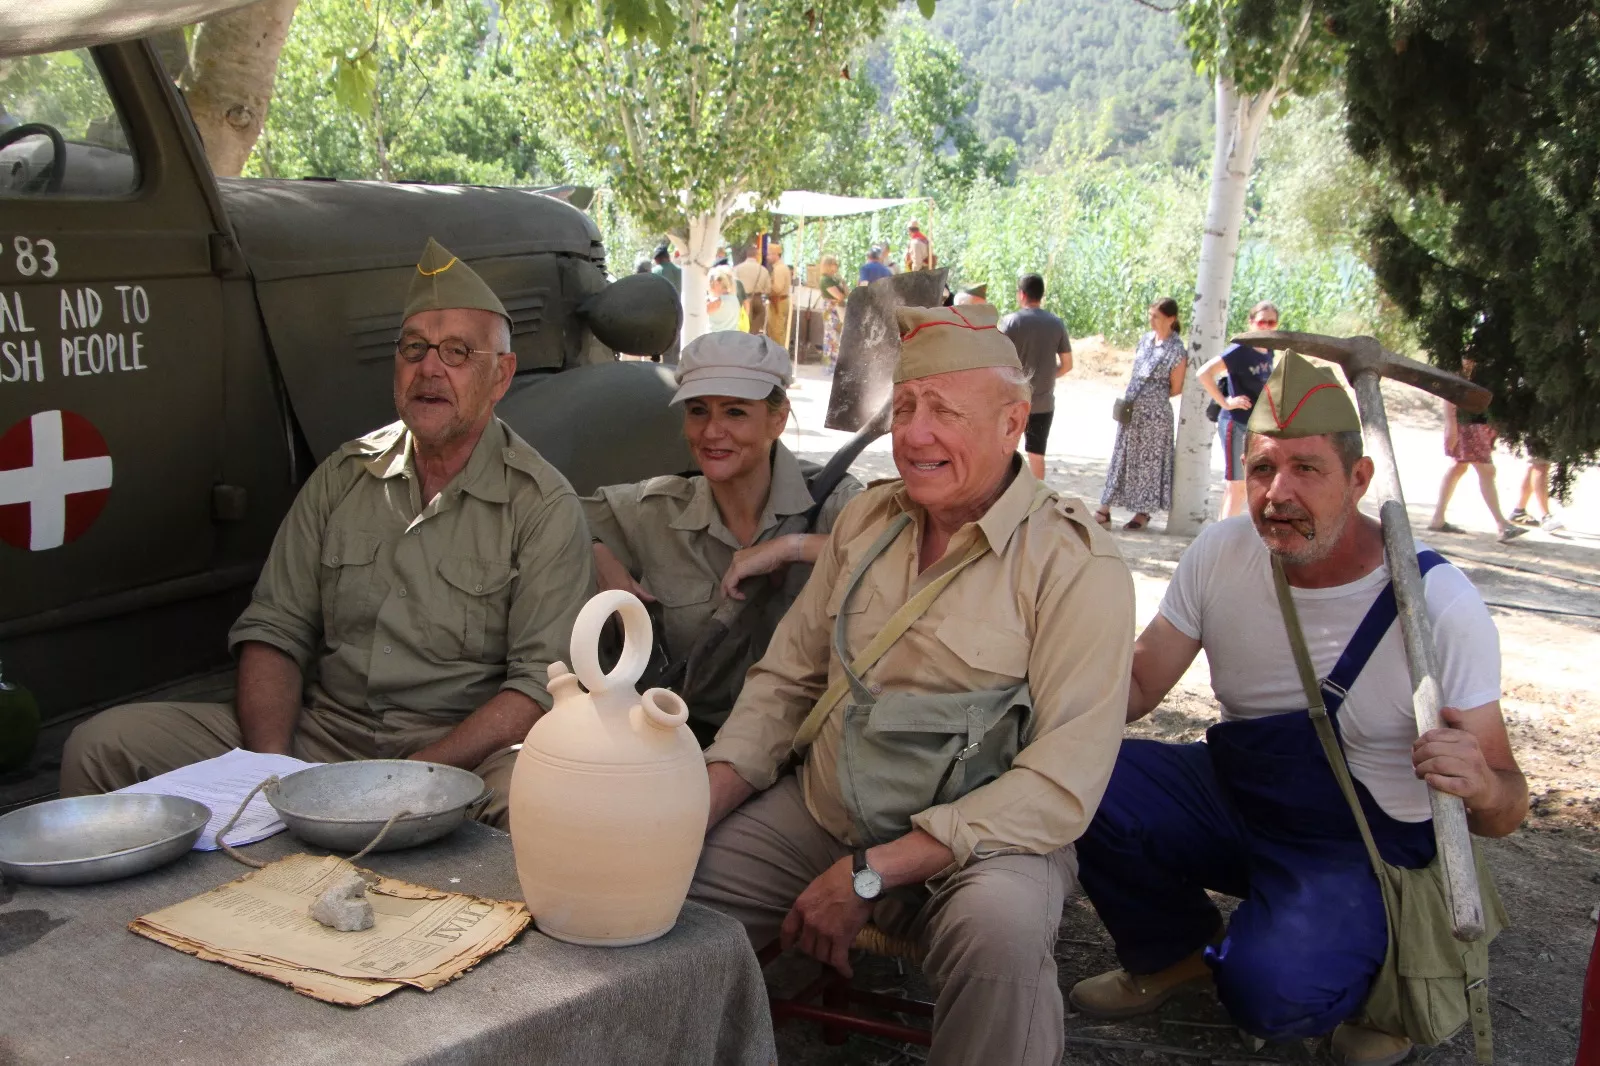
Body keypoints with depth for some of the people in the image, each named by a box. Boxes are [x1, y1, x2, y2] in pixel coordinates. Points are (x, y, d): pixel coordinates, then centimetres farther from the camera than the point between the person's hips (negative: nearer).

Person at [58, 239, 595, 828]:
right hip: (322, 730, 4)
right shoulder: (343, 476, 11)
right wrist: (270, 765, -9)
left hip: (461, 750, -4)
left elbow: (541, 683, -11)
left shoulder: (543, 507, -4)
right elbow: (274, 630, 9)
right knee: (102, 744, -11)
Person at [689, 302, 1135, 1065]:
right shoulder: (866, 520, 6)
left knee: (1000, 923, -36)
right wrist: (701, 801, -7)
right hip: (818, 813, 5)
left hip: (974, 842, -5)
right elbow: (786, 680, 10)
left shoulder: (1075, 566, -13)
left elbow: (1061, 786, -19)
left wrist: (869, 875, -22)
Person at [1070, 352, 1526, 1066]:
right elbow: (1135, 686, -1)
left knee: (1270, 992, -31)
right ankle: (1177, 955, 8)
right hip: (1233, 791, 5)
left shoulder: (1440, 604, -19)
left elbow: (1506, 807, -15)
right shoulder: (1222, 553, -8)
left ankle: (1374, 968, 8)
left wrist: (1483, 788, -40)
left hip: (1363, 846, -4)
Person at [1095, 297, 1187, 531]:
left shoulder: (1176, 350, -12)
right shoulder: (1146, 339, 7)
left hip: (1155, 413, -6)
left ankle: (1143, 512, 16)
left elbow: (1176, 388, -7)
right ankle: (1105, 509, 12)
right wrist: (1127, 395, 8)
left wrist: (1153, 396, 2)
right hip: (1131, 410, 6)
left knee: (1149, 461, 4)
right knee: (1122, 457, 9)